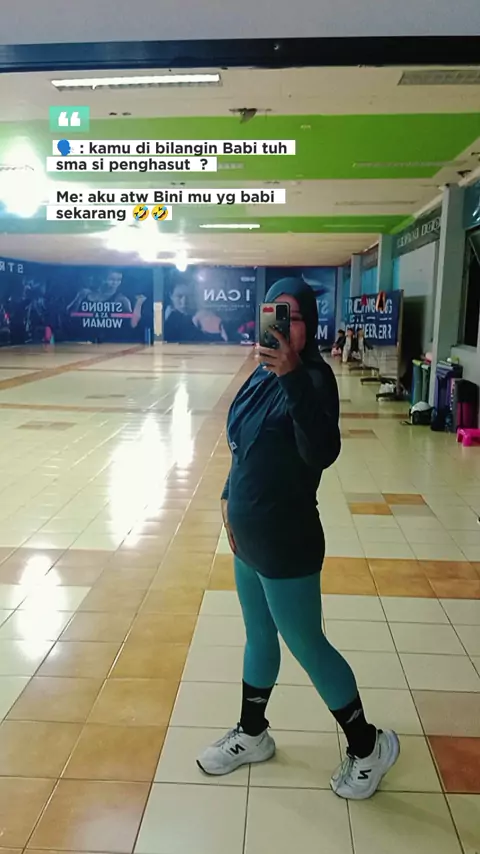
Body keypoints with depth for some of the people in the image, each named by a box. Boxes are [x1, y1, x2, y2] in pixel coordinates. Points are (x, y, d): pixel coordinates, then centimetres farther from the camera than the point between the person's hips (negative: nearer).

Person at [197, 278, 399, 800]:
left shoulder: (313, 377, -20)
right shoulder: (262, 375, 3)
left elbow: (321, 454, -38)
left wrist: (294, 375, -44)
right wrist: (231, 499, 13)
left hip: (286, 543, -8)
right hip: (248, 536, 8)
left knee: (306, 645, 8)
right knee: (259, 636, 22)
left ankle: (368, 746, 30)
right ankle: (252, 735, 44)